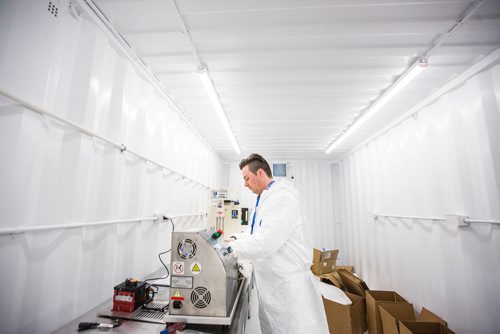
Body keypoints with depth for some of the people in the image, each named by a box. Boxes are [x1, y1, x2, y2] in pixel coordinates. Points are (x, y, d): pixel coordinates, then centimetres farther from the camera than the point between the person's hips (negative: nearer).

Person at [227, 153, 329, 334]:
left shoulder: (282, 197, -22)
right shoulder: (266, 198, 10)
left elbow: (266, 242, -27)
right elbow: (256, 231, 20)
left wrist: (229, 248, -17)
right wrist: (235, 239, 5)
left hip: (289, 285, -9)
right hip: (272, 284, 9)